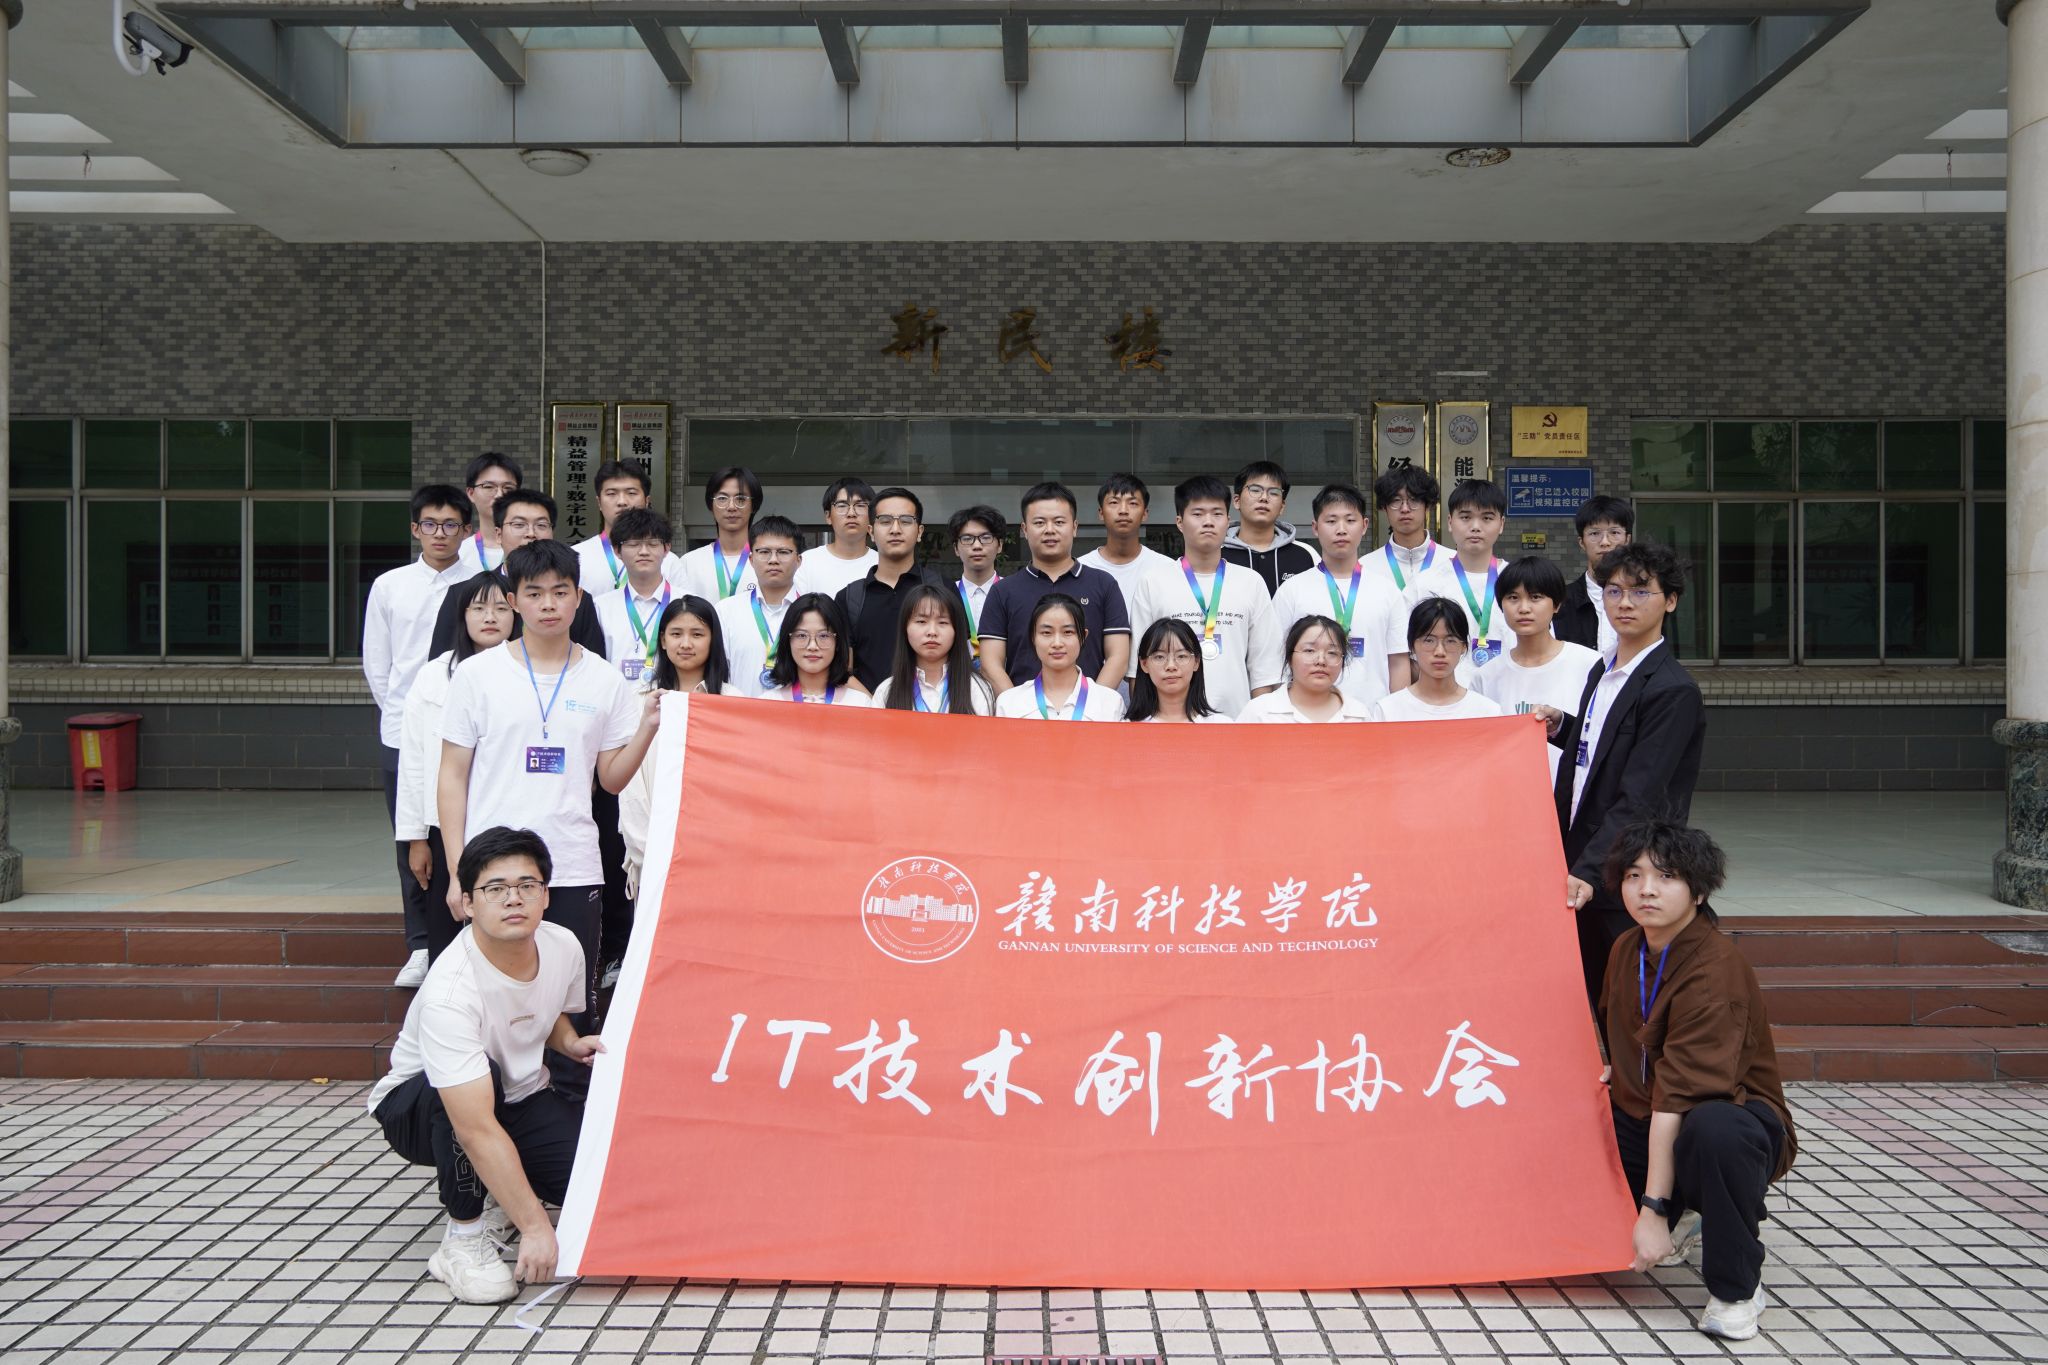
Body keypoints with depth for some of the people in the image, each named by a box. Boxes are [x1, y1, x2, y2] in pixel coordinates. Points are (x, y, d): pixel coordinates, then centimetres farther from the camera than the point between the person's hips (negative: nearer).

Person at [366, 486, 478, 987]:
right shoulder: (389, 586, 9)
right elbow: (376, 664, 13)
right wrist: (400, 711, 12)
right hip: (402, 733, 2)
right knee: (411, 842, 6)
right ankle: (420, 948, 15)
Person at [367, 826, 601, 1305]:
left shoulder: (563, 946, -14)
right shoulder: (450, 991, -34)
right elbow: (476, 1128, -39)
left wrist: (573, 1043, -11)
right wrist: (534, 1226, -40)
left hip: (521, 1100, 6)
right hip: (417, 1106, -5)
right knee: (483, 1072, -39)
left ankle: (497, 1193, 13)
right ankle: (464, 1235, -21)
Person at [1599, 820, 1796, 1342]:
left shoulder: (1715, 971, -24)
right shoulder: (1627, 948, 2)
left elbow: (1680, 1095, -29)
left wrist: (1653, 1208, -30)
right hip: (1644, 1121, 8)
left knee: (1712, 1129, -42)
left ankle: (1735, 1288, -18)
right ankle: (1682, 1218, 19)